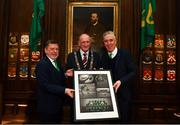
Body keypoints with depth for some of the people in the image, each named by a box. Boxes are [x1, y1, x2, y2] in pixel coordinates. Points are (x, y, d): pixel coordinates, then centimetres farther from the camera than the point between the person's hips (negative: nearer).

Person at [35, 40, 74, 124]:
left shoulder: (57, 63, 13)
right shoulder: (42, 64, -16)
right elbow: (45, 85, -24)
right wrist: (64, 90, -30)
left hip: (58, 106, 9)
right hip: (47, 107, -9)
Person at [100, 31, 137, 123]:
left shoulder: (124, 54, -6)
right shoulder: (103, 56, 7)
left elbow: (133, 72, -8)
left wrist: (121, 81, -19)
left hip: (123, 94, -4)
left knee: (123, 120, 4)